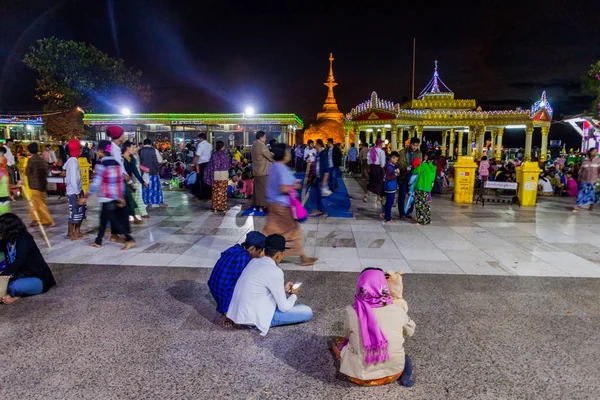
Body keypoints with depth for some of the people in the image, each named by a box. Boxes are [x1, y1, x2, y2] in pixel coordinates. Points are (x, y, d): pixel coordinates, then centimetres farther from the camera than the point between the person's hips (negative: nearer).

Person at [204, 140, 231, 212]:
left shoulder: (214, 154, -2)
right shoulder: (225, 154, -4)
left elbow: (211, 165, -2)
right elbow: (229, 165, 3)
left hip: (216, 175, 1)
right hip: (224, 174, -1)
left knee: (216, 192, 6)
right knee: (223, 192, 6)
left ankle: (215, 208, 7)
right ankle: (223, 207, 8)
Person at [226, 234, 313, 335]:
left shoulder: (254, 261, 5)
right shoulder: (275, 272, -19)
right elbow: (284, 307, -12)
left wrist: (283, 289, 20)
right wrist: (294, 295, 8)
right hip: (255, 318, -9)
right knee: (307, 312, -6)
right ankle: (263, 323, -2)